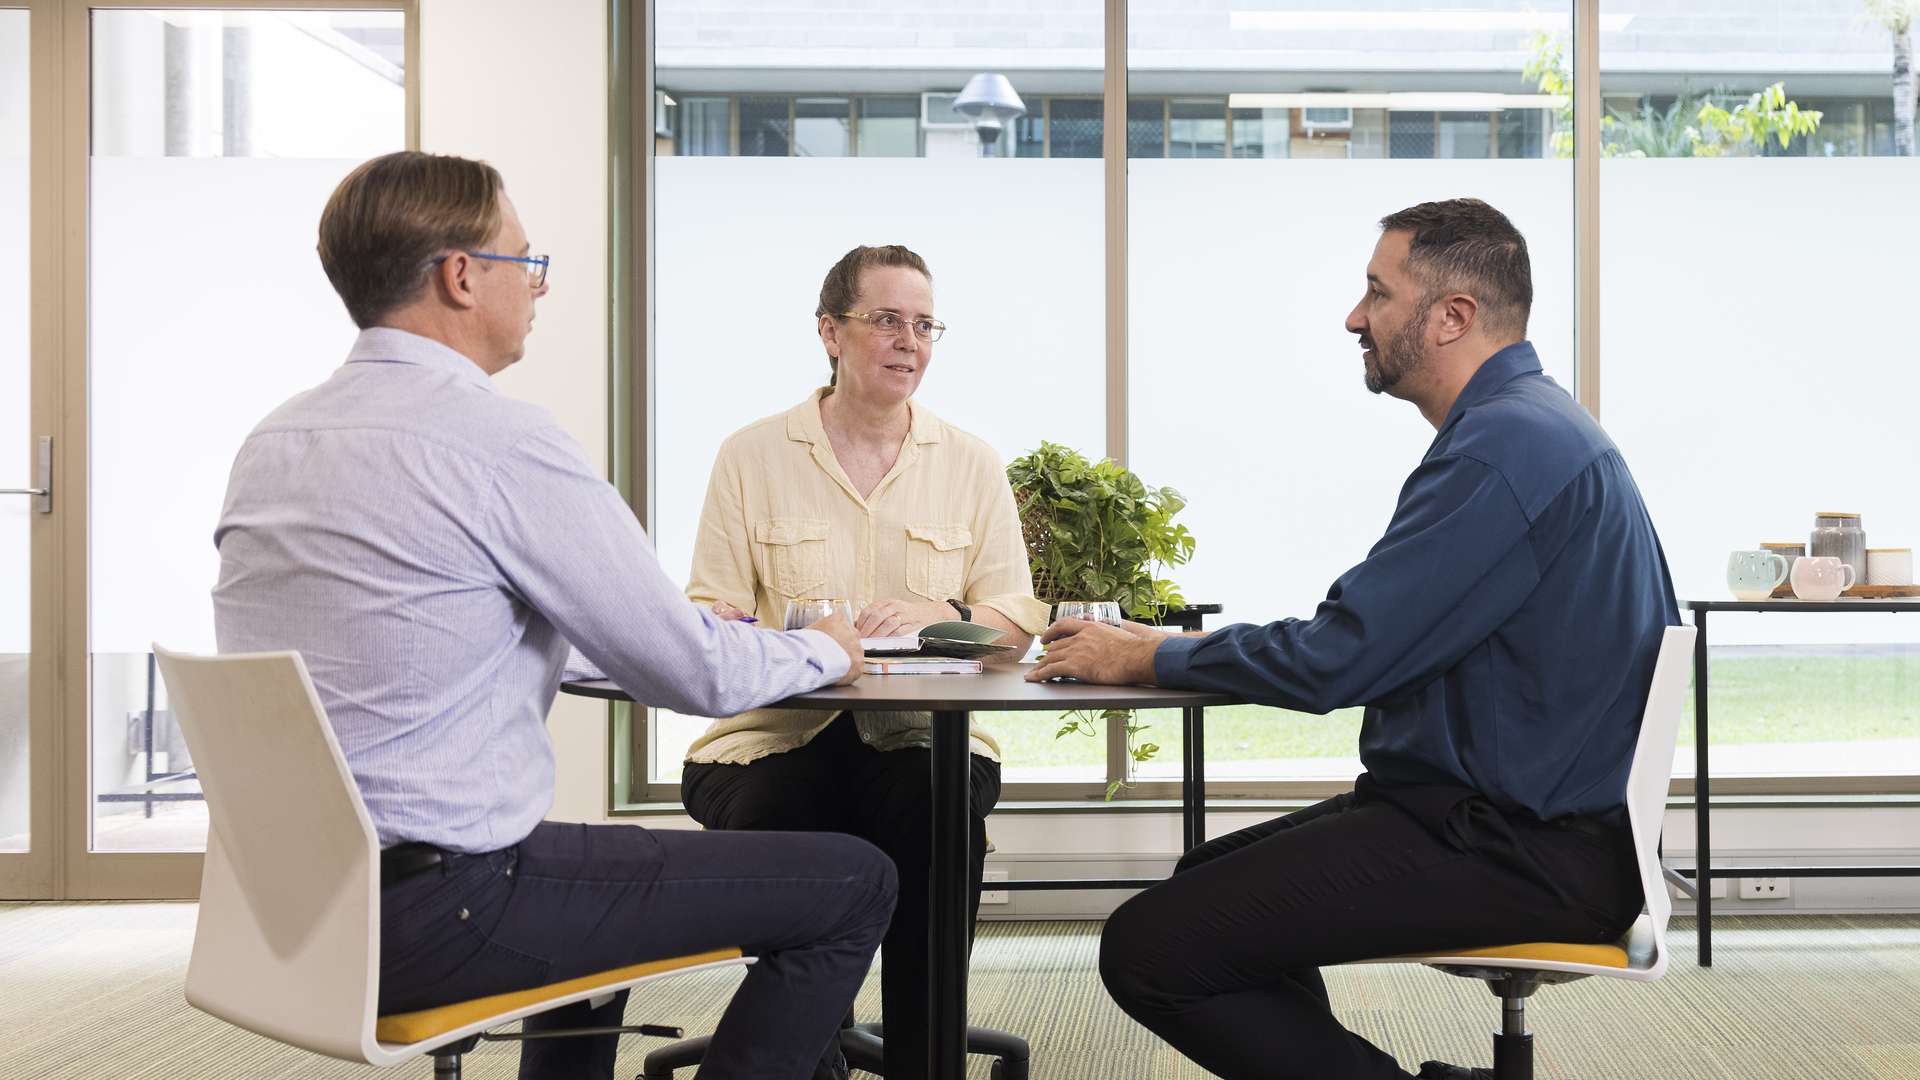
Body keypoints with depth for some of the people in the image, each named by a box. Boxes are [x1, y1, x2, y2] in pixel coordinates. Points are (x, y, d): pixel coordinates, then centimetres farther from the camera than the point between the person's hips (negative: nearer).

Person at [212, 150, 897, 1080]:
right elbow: (695, 674, -12)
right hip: (434, 909, -9)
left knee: (603, 867, 37)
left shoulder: (273, 439, 9)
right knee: (853, 882, -2)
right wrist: (823, 650, 10)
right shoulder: (498, 439, -16)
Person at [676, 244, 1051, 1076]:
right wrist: (775, 647, -21)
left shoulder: (972, 465, 13)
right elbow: (710, 616, 3)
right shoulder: (751, 456, 9)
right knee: (771, 819, -33)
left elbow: (1016, 620, 7)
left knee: (945, 816, -32)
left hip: (917, 734, 1)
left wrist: (939, 616, -16)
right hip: (775, 730, -1)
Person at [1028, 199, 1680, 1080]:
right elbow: (1372, 637, 17)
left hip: (1523, 849, -11)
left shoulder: (1505, 446, -19)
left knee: (1149, 949, -16)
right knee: (1210, 879, 21)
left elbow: (1330, 662, -20)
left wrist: (1144, 659, -6)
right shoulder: (1525, 425, 15)